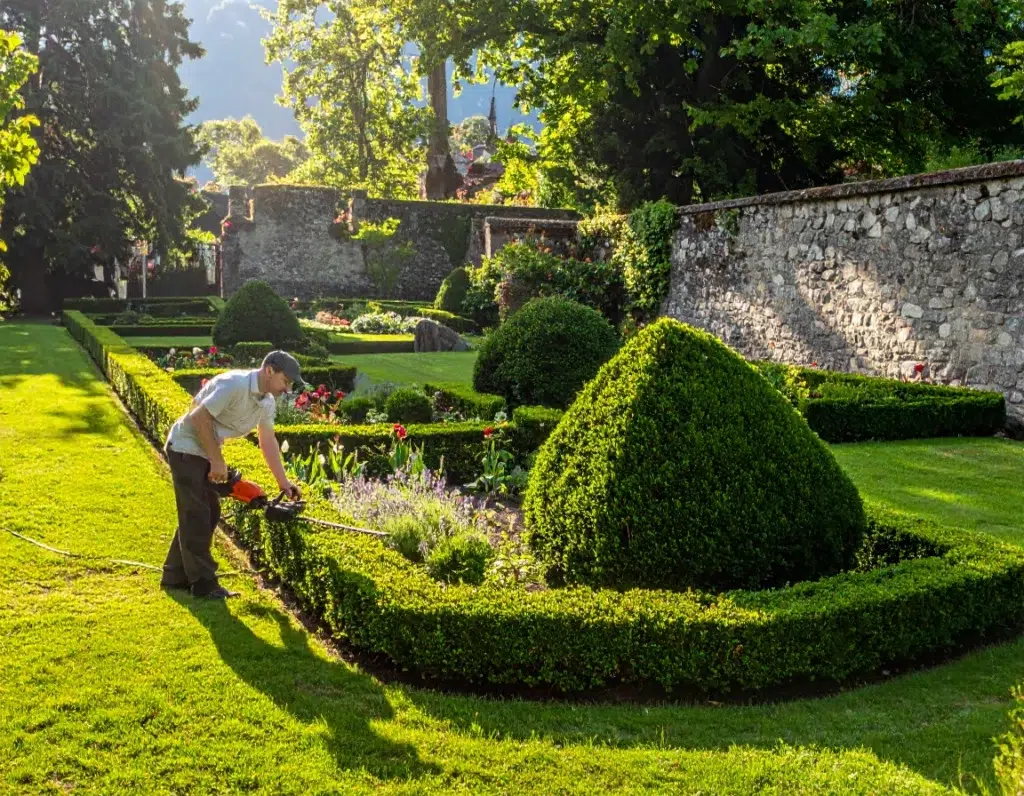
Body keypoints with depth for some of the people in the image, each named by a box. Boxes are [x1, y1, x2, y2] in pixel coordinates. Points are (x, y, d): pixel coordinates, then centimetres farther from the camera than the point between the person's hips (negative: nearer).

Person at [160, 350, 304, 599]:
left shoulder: (268, 401, 2)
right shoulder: (234, 384, -26)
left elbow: (268, 441, 10)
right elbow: (200, 417, -27)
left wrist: (283, 482, 8)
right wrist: (217, 461, -21)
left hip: (205, 452, 9)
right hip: (186, 448, -9)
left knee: (209, 514, 12)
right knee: (197, 516, -7)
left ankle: (176, 576, 22)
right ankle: (204, 583, 0)